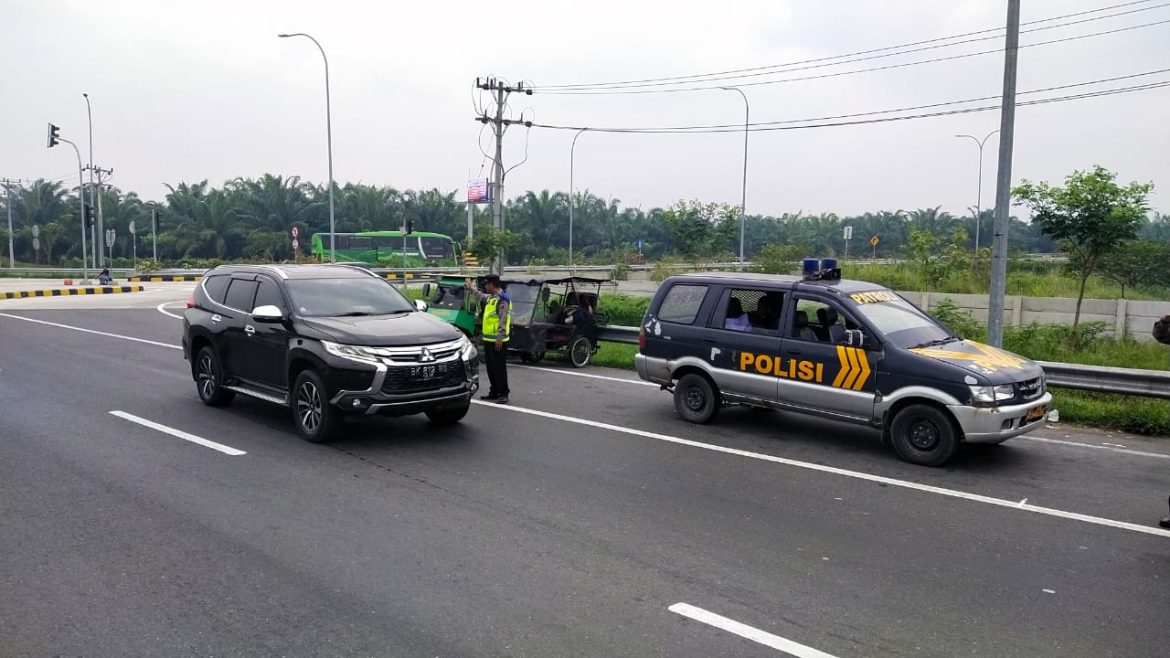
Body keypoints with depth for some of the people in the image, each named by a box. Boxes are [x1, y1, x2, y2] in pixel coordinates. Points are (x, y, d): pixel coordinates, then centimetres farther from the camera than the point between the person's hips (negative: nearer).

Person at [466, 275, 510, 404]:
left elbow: (503, 321, -21)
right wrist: (471, 288, 51)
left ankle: (503, 394, -1)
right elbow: (481, 296, 40)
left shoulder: (502, 299, -15)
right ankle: (494, 392, 22)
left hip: (497, 341, -10)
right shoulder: (490, 297, 14)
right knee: (490, 367, 14)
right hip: (488, 339, 10)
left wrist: (499, 338, -25)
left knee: (499, 368, -6)